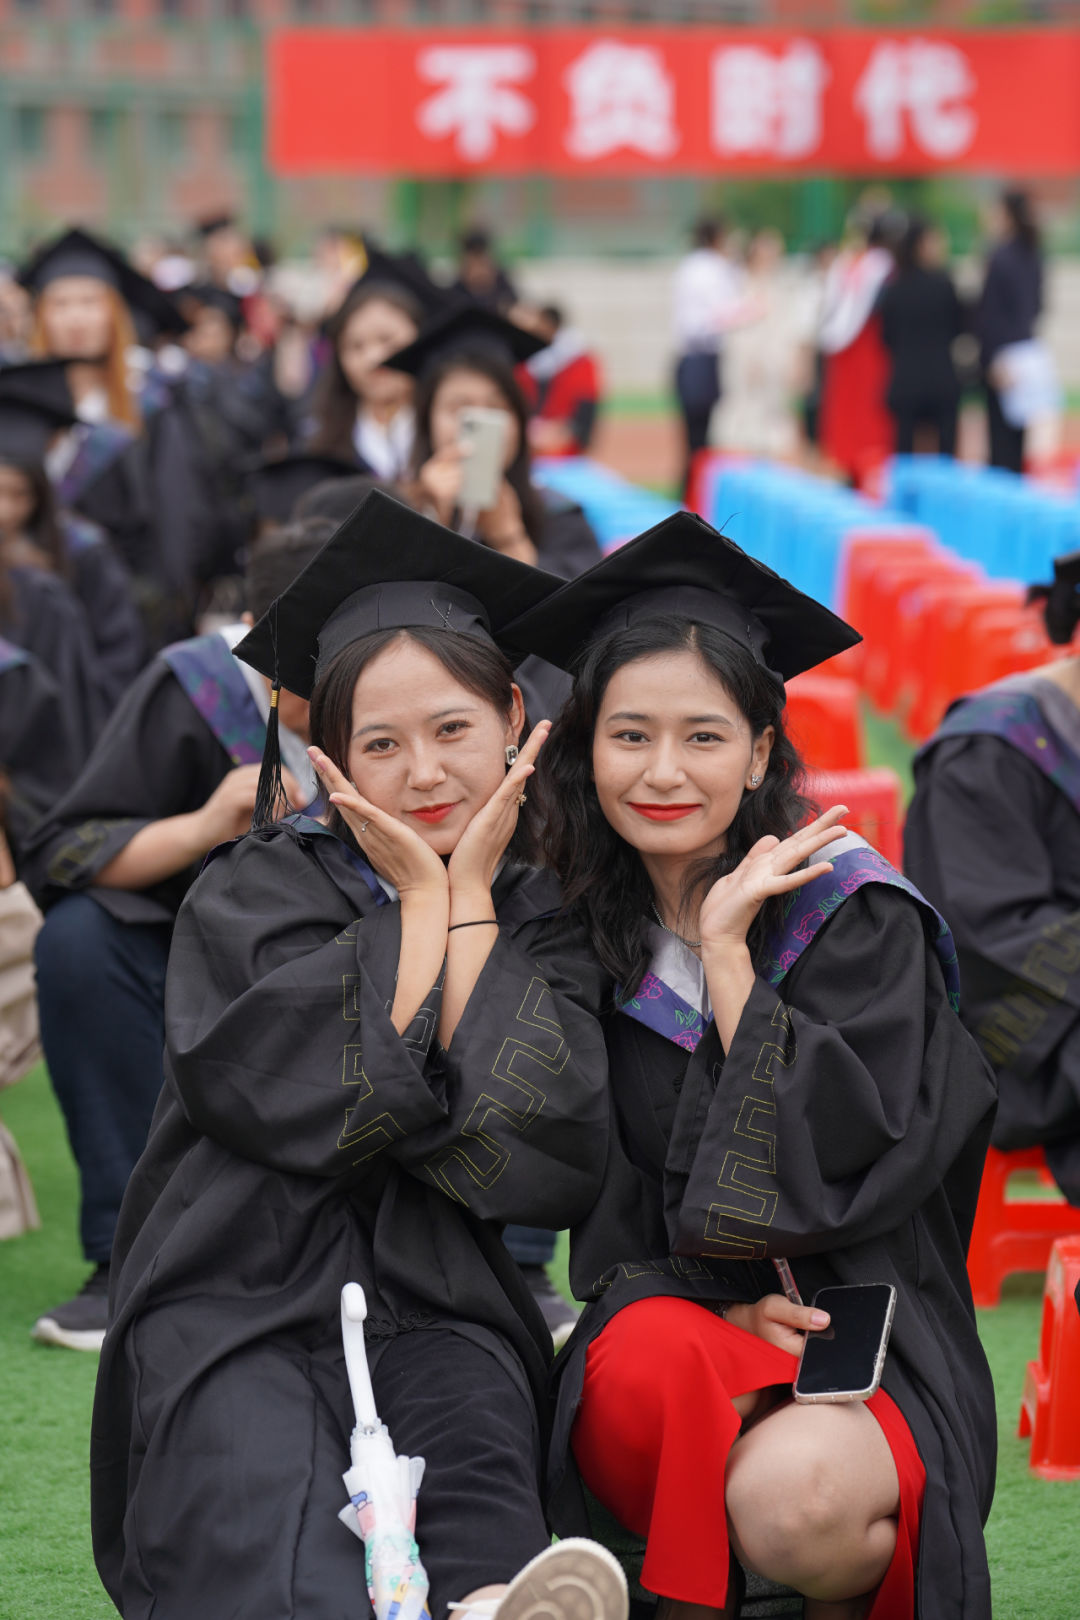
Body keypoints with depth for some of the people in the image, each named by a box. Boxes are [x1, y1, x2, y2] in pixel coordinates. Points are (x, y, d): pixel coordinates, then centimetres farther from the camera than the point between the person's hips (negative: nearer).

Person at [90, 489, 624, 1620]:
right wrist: (421, 901, -1)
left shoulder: (544, 919, 12)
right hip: (243, 1308, -2)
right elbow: (321, 1109, -11)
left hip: (438, 1319, 2)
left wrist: (469, 893, 0)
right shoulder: (255, 896, 7)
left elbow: (542, 1155, -5)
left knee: (478, 1455, -36)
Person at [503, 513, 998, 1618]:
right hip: (664, 1310, 2)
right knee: (648, 1363, -34)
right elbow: (600, 1205, 7)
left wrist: (727, 955, -13)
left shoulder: (856, 918, -3)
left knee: (794, 1498, -34)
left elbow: (844, 1155, -14)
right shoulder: (583, 935, 7)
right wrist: (712, 1299, -13)